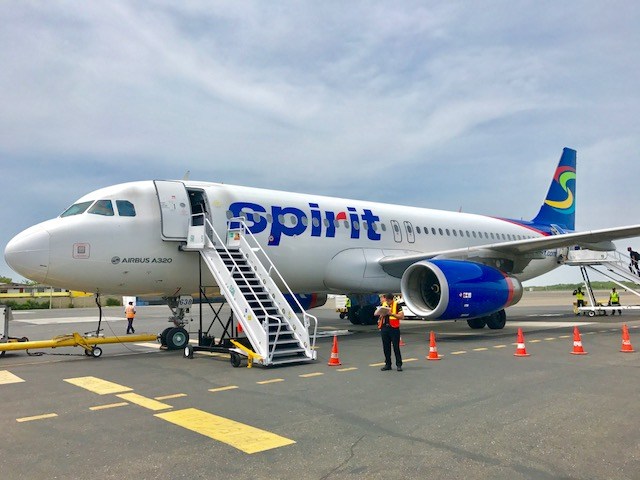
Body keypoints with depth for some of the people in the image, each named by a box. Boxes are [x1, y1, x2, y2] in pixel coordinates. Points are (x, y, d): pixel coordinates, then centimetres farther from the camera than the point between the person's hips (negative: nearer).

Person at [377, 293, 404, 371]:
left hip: (394, 328, -5)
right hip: (384, 328, 5)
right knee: (386, 347, 9)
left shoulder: (397, 305, -5)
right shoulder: (383, 305, 10)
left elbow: (401, 316, -11)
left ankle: (399, 364, 5)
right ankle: (388, 364, 17)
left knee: (396, 347, -2)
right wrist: (382, 315, -3)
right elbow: (379, 315, 20)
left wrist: (391, 314, -19)